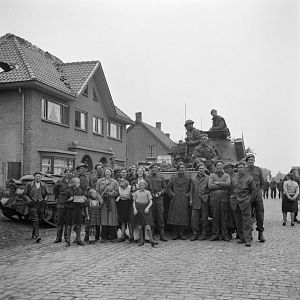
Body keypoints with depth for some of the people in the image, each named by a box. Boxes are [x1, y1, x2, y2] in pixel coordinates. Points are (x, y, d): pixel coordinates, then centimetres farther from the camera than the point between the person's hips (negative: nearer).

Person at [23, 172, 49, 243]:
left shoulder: (43, 185, 9)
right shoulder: (29, 185, 1)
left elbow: (46, 194, 19)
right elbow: (24, 194, 4)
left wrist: (45, 200, 4)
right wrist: (29, 201, -9)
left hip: (41, 204, 4)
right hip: (33, 204, -3)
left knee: (38, 220, 9)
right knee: (35, 220, -13)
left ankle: (33, 234, 29)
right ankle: (37, 236, -20)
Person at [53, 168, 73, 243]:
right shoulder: (60, 182, 2)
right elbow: (55, 189, 17)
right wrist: (57, 197, 12)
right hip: (61, 204, 0)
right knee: (60, 221, 5)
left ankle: (66, 236, 15)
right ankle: (58, 237, 12)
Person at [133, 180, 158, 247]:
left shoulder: (147, 192, 3)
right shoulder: (136, 193, 9)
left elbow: (150, 202, 0)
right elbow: (134, 202, 10)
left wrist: (147, 208, -15)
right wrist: (134, 209, -5)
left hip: (145, 209, -2)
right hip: (138, 209, 2)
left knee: (147, 225, -10)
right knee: (139, 226, 5)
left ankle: (151, 240, -6)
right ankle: (141, 240, 15)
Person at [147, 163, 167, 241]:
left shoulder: (161, 177, 8)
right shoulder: (147, 178, 8)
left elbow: (164, 187, 10)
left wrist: (160, 192, -7)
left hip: (159, 198, 0)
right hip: (150, 199, 0)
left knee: (160, 216, -2)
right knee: (152, 217, 3)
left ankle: (162, 235, 2)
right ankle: (151, 235, 11)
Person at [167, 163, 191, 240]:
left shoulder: (188, 178, 8)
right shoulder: (173, 178, 10)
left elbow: (191, 189, 11)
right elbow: (169, 187, 15)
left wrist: (188, 194, -3)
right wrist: (172, 193, 1)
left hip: (184, 200, 0)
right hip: (175, 200, 1)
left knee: (183, 217, -2)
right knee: (174, 217, -1)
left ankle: (181, 234, 7)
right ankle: (175, 234, 7)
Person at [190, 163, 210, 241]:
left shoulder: (207, 178, 4)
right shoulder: (194, 179, 15)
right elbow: (192, 190, 16)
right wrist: (191, 199, 8)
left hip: (204, 200, -3)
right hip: (196, 201, 3)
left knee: (204, 218, 2)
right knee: (194, 217, -2)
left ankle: (204, 234, 12)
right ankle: (195, 234, 6)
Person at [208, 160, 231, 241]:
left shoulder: (227, 175, 13)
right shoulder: (212, 175, 13)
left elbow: (228, 184, -7)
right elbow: (210, 186, -4)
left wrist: (217, 183, -4)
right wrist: (223, 186, -5)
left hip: (224, 197, 0)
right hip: (214, 197, 0)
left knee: (224, 216, 0)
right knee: (215, 216, 1)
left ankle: (225, 235, 7)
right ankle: (215, 235, 8)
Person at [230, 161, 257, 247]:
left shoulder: (249, 178, -1)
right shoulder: (234, 178, 13)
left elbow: (254, 190, 2)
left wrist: (250, 199, -2)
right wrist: (233, 198, 13)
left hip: (245, 202, -5)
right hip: (235, 203, 5)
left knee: (247, 221, -7)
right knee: (238, 222, 7)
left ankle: (248, 239, -6)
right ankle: (242, 238, 16)